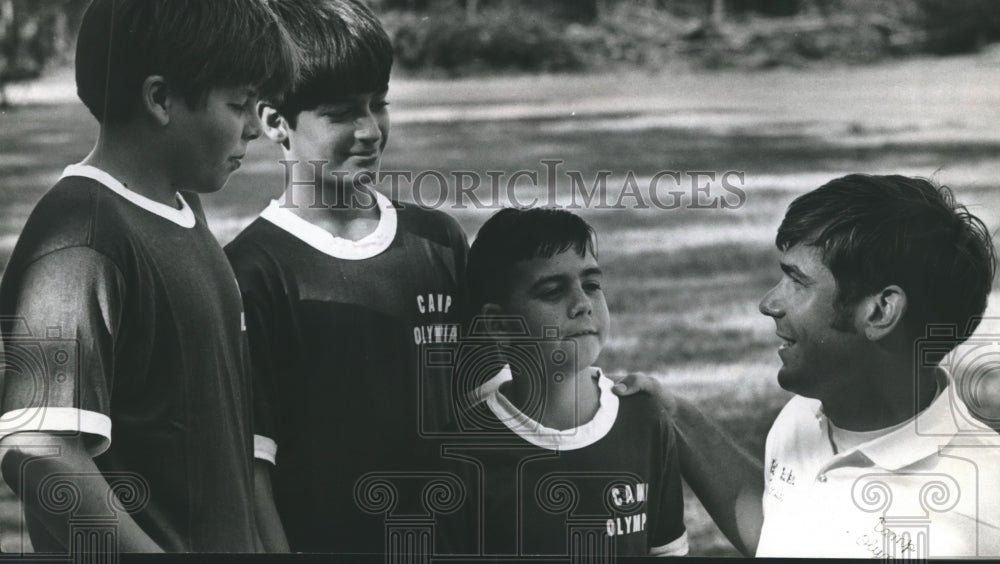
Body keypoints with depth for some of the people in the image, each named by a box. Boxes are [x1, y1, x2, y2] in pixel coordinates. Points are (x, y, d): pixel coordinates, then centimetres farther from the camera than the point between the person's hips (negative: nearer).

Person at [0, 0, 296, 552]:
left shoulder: (182, 211, 10)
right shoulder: (82, 240, -19)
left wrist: (273, 543, 13)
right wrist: (148, 549, -25)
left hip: (230, 539, 8)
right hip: (155, 543, -8)